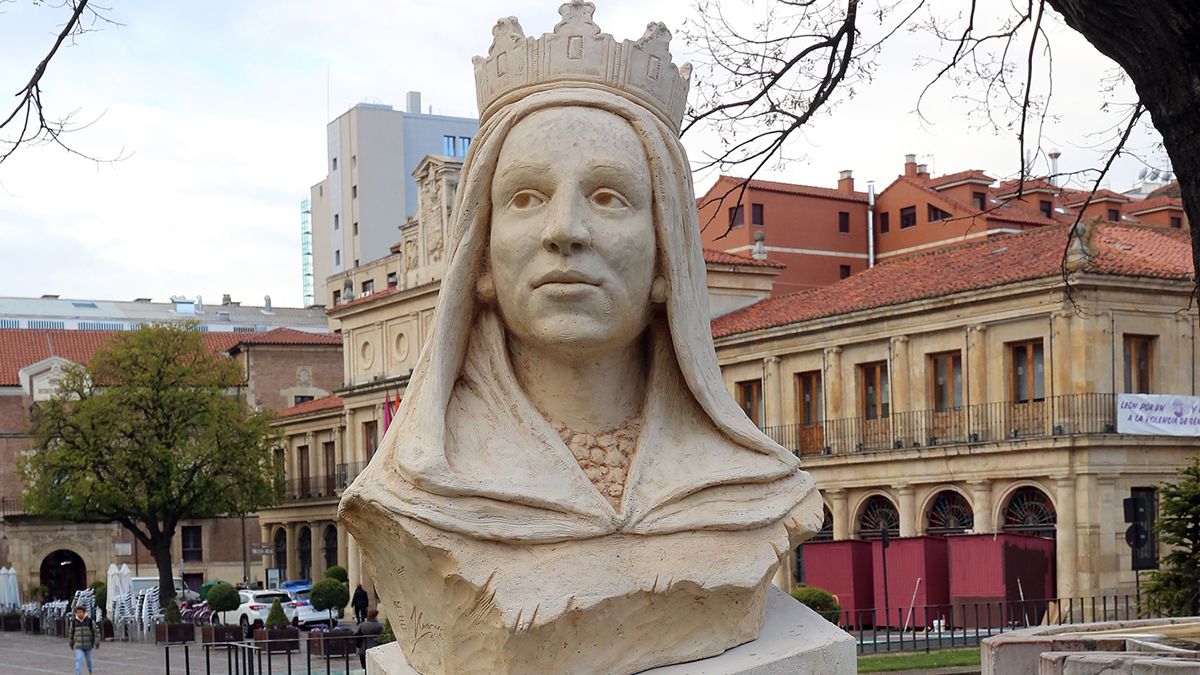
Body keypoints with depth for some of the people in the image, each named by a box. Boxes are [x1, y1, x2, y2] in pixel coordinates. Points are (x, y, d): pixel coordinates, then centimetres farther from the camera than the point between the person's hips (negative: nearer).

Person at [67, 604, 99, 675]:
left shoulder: (90, 620, -10)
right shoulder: (73, 621, -6)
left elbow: (96, 631, -3)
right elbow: (70, 632, 9)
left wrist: (97, 643, -6)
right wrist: (71, 643, 17)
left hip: (88, 645, 0)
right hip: (78, 646, 0)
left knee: (88, 659, 17)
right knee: (79, 660, -16)